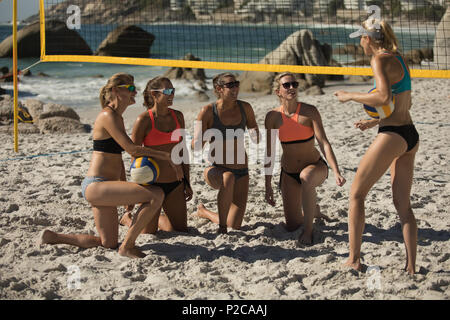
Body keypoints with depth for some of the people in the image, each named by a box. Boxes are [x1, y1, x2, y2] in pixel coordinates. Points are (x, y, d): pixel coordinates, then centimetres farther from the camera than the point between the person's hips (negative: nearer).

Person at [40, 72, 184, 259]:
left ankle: (52, 237, 22)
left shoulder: (117, 117, 18)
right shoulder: (108, 116, -12)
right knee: (156, 195, -22)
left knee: (108, 243, 15)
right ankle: (127, 246, -11)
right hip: (96, 186, -10)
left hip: (100, 187, 10)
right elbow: (132, 149, -20)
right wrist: (165, 156, -13)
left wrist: (126, 196, 24)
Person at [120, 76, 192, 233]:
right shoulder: (144, 120, -11)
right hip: (152, 184, -5)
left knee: (181, 230, 9)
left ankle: (155, 218, 37)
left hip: (175, 183, 5)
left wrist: (187, 183, 12)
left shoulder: (178, 116, 6)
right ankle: (128, 218, 33)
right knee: (148, 233, 2)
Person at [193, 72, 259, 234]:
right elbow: (196, 145, -12)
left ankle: (204, 212, 30)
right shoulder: (208, 111, -11)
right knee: (228, 178, -42)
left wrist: (255, 135, -9)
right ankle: (221, 226, -25)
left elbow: (255, 133, 16)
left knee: (235, 226, 0)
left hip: (242, 171, 4)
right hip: (218, 169, -4)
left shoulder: (245, 108, -1)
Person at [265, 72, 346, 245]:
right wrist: (268, 185, -5)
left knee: (306, 177, -42)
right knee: (291, 226, 1)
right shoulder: (273, 116, -9)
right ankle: (313, 211, 38)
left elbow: (324, 143, -22)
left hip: (315, 167, -3)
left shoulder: (310, 111, -15)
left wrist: (336, 173, -34)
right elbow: (269, 153, -3)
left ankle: (308, 230, -23)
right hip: (288, 173, 3)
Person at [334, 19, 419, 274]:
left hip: (392, 136, -9)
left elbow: (384, 98, -25)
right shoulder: (399, 59, 16)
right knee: (403, 204, 10)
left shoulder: (380, 60, -10)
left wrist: (350, 96, -13)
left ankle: (354, 260, 2)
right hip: (410, 135, 9)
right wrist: (375, 122, 28)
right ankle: (411, 266, 9)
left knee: (356, 194, 2)